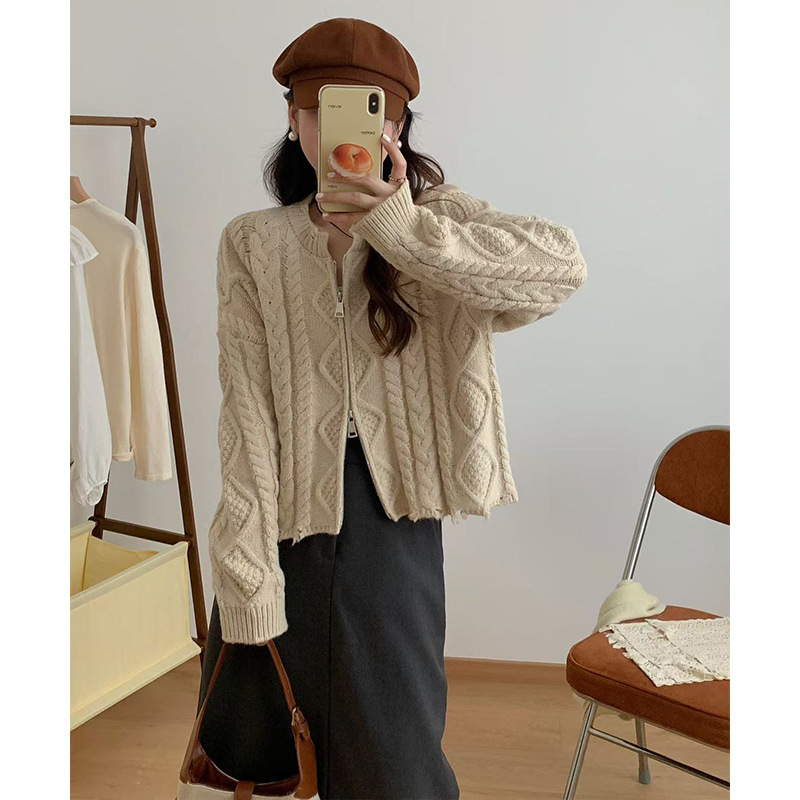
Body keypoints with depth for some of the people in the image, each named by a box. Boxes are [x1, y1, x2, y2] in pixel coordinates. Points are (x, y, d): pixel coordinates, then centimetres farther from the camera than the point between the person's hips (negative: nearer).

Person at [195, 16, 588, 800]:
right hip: (286, 513, 1)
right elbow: (245, 411, -8)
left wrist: (403, 230, -29)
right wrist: (247, 578, -14)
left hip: (392, 523, -1)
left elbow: (563, 265, -20)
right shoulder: (252, 243, 1)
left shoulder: (435, 214, 1)